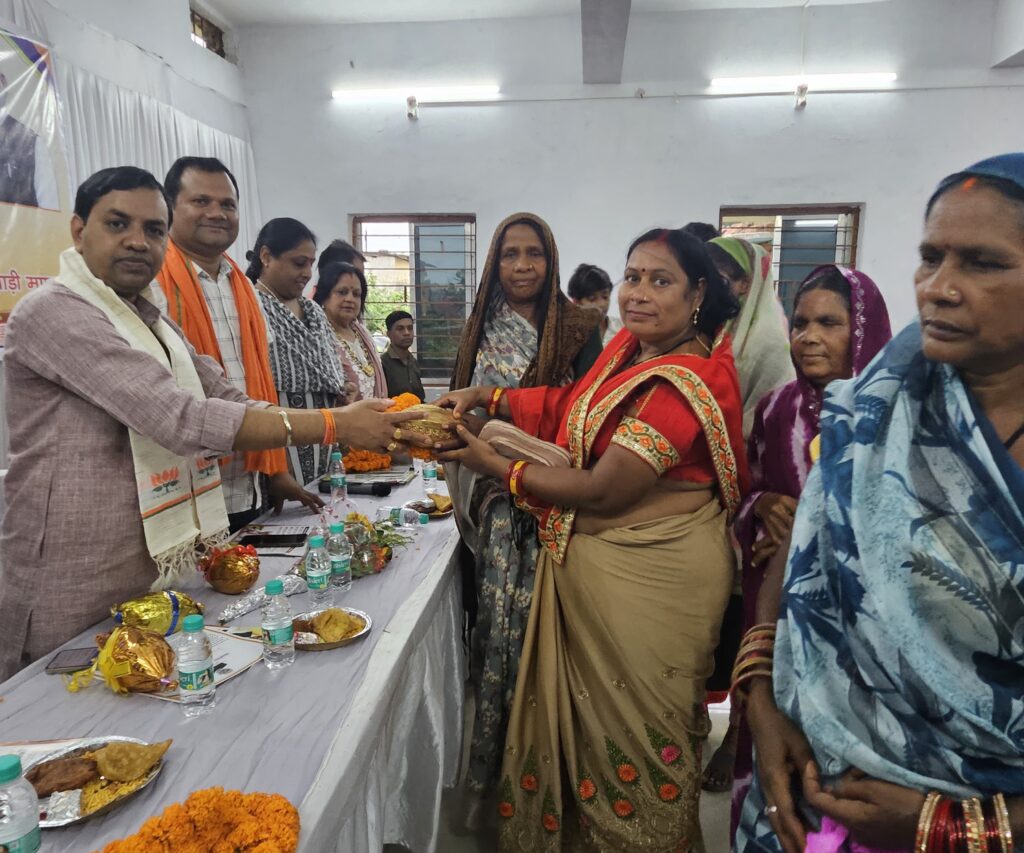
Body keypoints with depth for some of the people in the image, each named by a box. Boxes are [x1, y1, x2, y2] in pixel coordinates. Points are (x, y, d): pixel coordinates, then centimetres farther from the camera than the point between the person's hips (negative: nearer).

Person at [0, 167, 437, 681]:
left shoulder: (149, 320, 13)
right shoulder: (52, 312, -16)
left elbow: (230, 403, 3)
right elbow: (182, 419, -27)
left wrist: (363, 425, -9)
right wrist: (334, 424, -27)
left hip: (158, 574, 8)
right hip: (78, 596, -8)